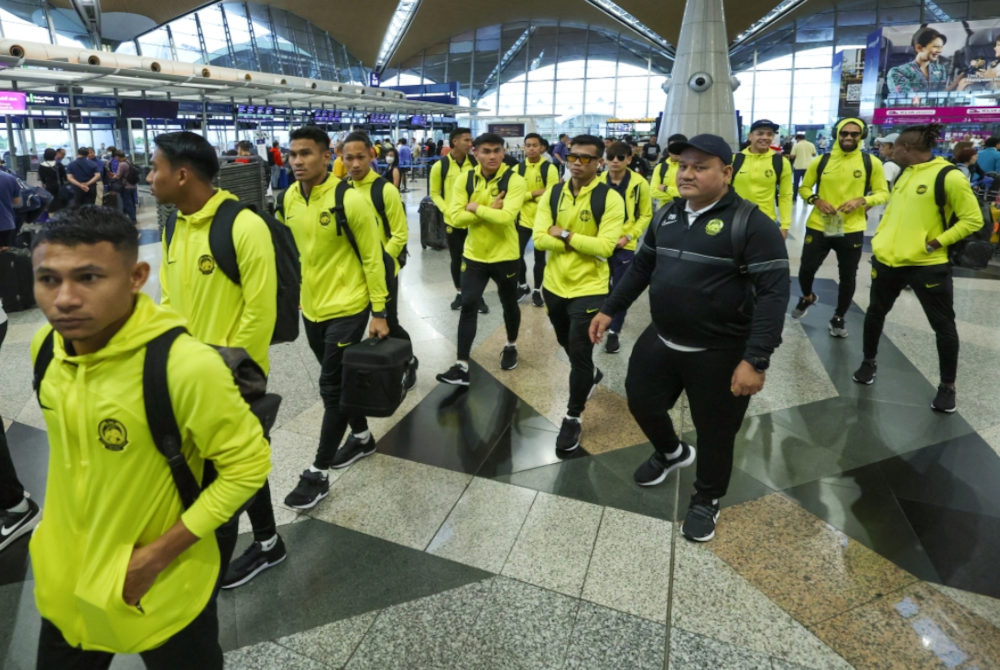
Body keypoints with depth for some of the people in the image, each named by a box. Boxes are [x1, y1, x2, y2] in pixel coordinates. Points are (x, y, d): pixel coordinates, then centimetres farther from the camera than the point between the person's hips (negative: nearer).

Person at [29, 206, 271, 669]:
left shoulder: (185, 365, -31)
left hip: (162, 589, -5)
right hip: (64, 579, 6)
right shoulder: (47, 345, -8)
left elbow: (248, 465, -22)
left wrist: (158, 555, -20)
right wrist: (64, 543, 14)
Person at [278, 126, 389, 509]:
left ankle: (318, 473, 11)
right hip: (311, 306, 7)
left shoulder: (350, 200, -17)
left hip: (347, 308, -7)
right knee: (339, 380, 18)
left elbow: (372, 258, -12)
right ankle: (362, 437, 40)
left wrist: (379, 312, -11)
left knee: (332, 387, -1)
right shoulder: (289, 199, 2)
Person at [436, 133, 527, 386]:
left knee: (509, 304, 15)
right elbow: (456, 218, -13)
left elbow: (507, 216, -27)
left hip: (504, 255, -2)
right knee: (468, 306, -2)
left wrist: (475, 207, -19)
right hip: (474, 254, 2)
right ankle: (462, 366, 2)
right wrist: (490, 210, -19)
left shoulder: (514, 180, -13)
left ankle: (511, 347, 42)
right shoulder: (464, 181, -2)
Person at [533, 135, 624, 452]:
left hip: (589, 288, -5)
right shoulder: (553, 194, 1)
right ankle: (590, 376, 55)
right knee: (568, 345, 23)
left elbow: (604, 247, -21)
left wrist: (563, 234, -17)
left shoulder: (610, 198, -12)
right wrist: (582, 243, -17)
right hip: (554, 284, 6)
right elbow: (539, 238, -9)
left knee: (580, 353, -1)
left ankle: (573, 418, 18)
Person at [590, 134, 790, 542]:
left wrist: (756, 359, -27)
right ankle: (670, 452, 52)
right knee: (642, 402, 20)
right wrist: (610, 309, 12)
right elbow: (641, 268, 15)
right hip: (660, 340, 6)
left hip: (720, 353, -6)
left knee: (714, 431, 11)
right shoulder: (667, 215, 5)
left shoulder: (752, 224, -16)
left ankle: (706, 500, 39)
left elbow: (773, 293, -21)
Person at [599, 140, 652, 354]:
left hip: (624, 246, -3)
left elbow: (646, 215, 0)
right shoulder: (598, 181, -2)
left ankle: (614, 332, 15)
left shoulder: (639, 184, -8)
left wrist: (628, 236, -12)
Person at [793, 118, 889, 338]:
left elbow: (883, 194, 3)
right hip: (818, 227, 0)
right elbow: (804, 188, 9)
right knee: (806, 270, 4)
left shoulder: (871, 163, -2)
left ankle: (838, 318, 26)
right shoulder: (820, 161, 0)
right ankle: (807, 297, 37)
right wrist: (816, 200, -11)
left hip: (852, 230, 0)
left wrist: (862, 200, -16)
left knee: (848, 277, 8)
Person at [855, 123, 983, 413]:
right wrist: (881, 238, 11)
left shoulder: (950, 177, -14)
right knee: (875, 312, 16)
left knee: (943, 325, 5)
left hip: (927, 265, -6)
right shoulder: (904, 173, 8)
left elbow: (973, 220, -11)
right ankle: (869, 361, 37)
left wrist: (938, 242, -17)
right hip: (888, 259, 6)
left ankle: (948, 386, 20)